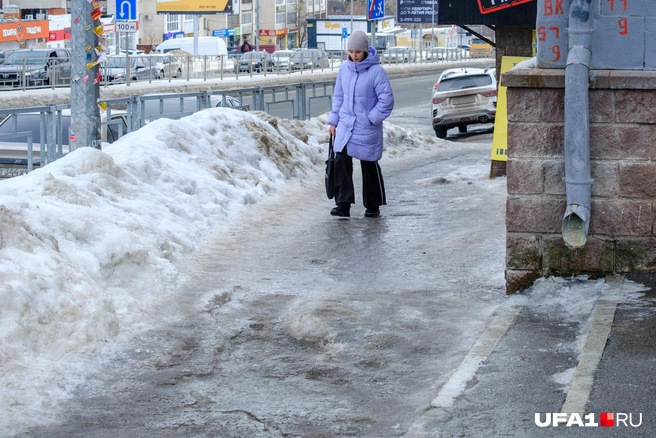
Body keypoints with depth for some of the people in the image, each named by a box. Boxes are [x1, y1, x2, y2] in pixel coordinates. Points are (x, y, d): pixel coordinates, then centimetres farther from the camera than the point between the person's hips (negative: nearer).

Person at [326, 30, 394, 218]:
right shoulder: (344, 69, 4)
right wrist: (333, 120, 9)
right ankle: (343, 204, -8)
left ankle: (373, 206, 21)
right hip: (345, 125, 4)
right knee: (341, 161, -10)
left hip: (367, 129, -4)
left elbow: (386, 99, -11)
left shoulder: (376, 71, -12)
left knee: (370, 166, 7)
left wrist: (372, 118, -15)